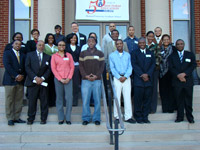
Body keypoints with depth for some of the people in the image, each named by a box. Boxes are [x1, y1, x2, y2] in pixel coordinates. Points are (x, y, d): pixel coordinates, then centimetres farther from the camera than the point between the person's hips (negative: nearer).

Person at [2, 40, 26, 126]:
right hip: (10, 80, -4)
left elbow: (25, 67, 13)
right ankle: (10, 119, 4)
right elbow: (7, 65, -8)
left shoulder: (22, 55, 18)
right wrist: (16, 76, -14)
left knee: (19, 100, 3)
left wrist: (22, 76, -6)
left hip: (20, 80, 4)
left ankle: (16, 118, 9)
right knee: (9, 101, -2)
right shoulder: (7, 53, 4)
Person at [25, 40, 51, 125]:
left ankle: (43, 119, 11)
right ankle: (30, 119, 9)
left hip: (43, 82, 1)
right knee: (32, 101, 0)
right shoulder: (30, 55, 9)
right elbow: (27, 68, -1)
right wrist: (35, 77, -11)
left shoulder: (48, 57, 13)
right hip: (32, 82, -1)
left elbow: (49, 69, 6)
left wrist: (43, 78, -9)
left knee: (44, 101, 2)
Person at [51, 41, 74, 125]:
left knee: (69, 98, -7)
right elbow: (53, 68, 3)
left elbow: (72, 67, 7)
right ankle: (61, 118, 9)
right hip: (58, 79, 0)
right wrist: (60, 79, -6)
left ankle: (68, 118, 2)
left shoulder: (69, 55, 12)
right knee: (59, 98, 2)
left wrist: (69, 78, -5)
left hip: (68, 79, 0)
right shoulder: (54, 56, 9)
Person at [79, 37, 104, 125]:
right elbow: (80, 66, 5)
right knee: (85, 100, -1)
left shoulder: (100, 53, 10)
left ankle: (96, 118, 11)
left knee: (97, 100, 1)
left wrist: (96, 75, -8)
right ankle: (86, 118, 9)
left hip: (97, 80, 0)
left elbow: (102, 66, 5)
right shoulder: (83, 53, 11)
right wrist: (86, 75, -9)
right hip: (86, 80, 0)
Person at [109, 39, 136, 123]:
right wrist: (119, 77, -10)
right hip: (117, 78, -1)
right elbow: (112, 68, 1)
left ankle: (128, 117, 5)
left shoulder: (127, 55, 11)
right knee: (117, 97, -1)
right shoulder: (112, 55, 8)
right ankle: (117, 116, 7)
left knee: (128, 97, -1)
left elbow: (130, 67, 5)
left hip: (126, 78, 1)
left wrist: (125, 76, -10)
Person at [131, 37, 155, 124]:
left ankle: (145, 117, 11)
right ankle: (138, 117, 5)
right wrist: (142, 75, -12)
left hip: (148, 79, 3)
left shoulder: (150, 53, 17)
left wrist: (147, 74, -8)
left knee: (147, 99, 3)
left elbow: (153, 65, 8)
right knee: (138, 99, -3)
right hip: (138, 80, -3)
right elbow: (134, 65, -2)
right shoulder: (134, 53, 8)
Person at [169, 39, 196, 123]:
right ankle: (180, 117, 11)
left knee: (188, 100, 2)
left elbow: (193, 65, -1)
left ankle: (190, 117, 11)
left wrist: (184, 74, -14)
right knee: (179, 100, 3)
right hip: (177, 81, 0)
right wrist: (178, 75, -14)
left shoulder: (190, 55, 11)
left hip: (188, 81, 0)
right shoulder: (172, 56, 11)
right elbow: (171, 67, 0)